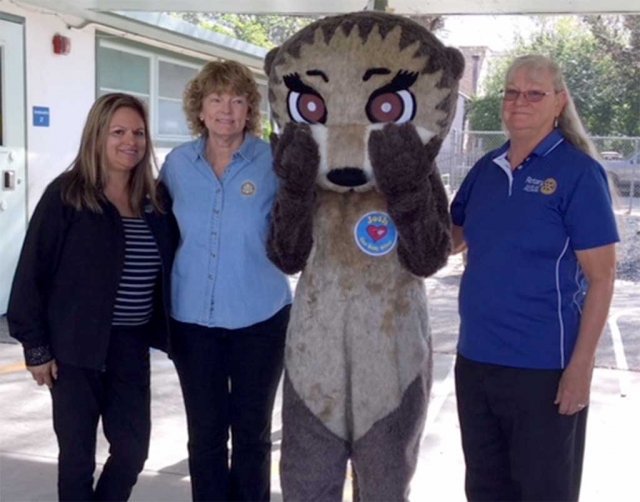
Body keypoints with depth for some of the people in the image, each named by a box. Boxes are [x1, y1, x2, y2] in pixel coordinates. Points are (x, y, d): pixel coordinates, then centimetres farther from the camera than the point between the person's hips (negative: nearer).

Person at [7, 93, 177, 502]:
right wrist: (36, 346, -9)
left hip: (131, 344, 4)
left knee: (134, 446, 9)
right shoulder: (65, 195, -9)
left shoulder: (155, 200, 4)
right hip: (77, 345, -4)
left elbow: (168, 269, 10)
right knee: (78, 452, 6)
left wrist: (161, 332, 2)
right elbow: (33, 272, -8)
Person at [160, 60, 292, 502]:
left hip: (259, 316, -2)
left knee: (252, 431, 12)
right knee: (204, 433, 12)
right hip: (192, 318, 2)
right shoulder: (178, 162, 1)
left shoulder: (274, 161, -8)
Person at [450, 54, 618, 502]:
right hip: (475, 358, 6)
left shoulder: (578, 171, -10)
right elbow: (448, 239, 19)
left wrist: (581, 365, -18)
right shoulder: (486, 168, 8)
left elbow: (601, 276, -12)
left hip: (544, 365, -6)